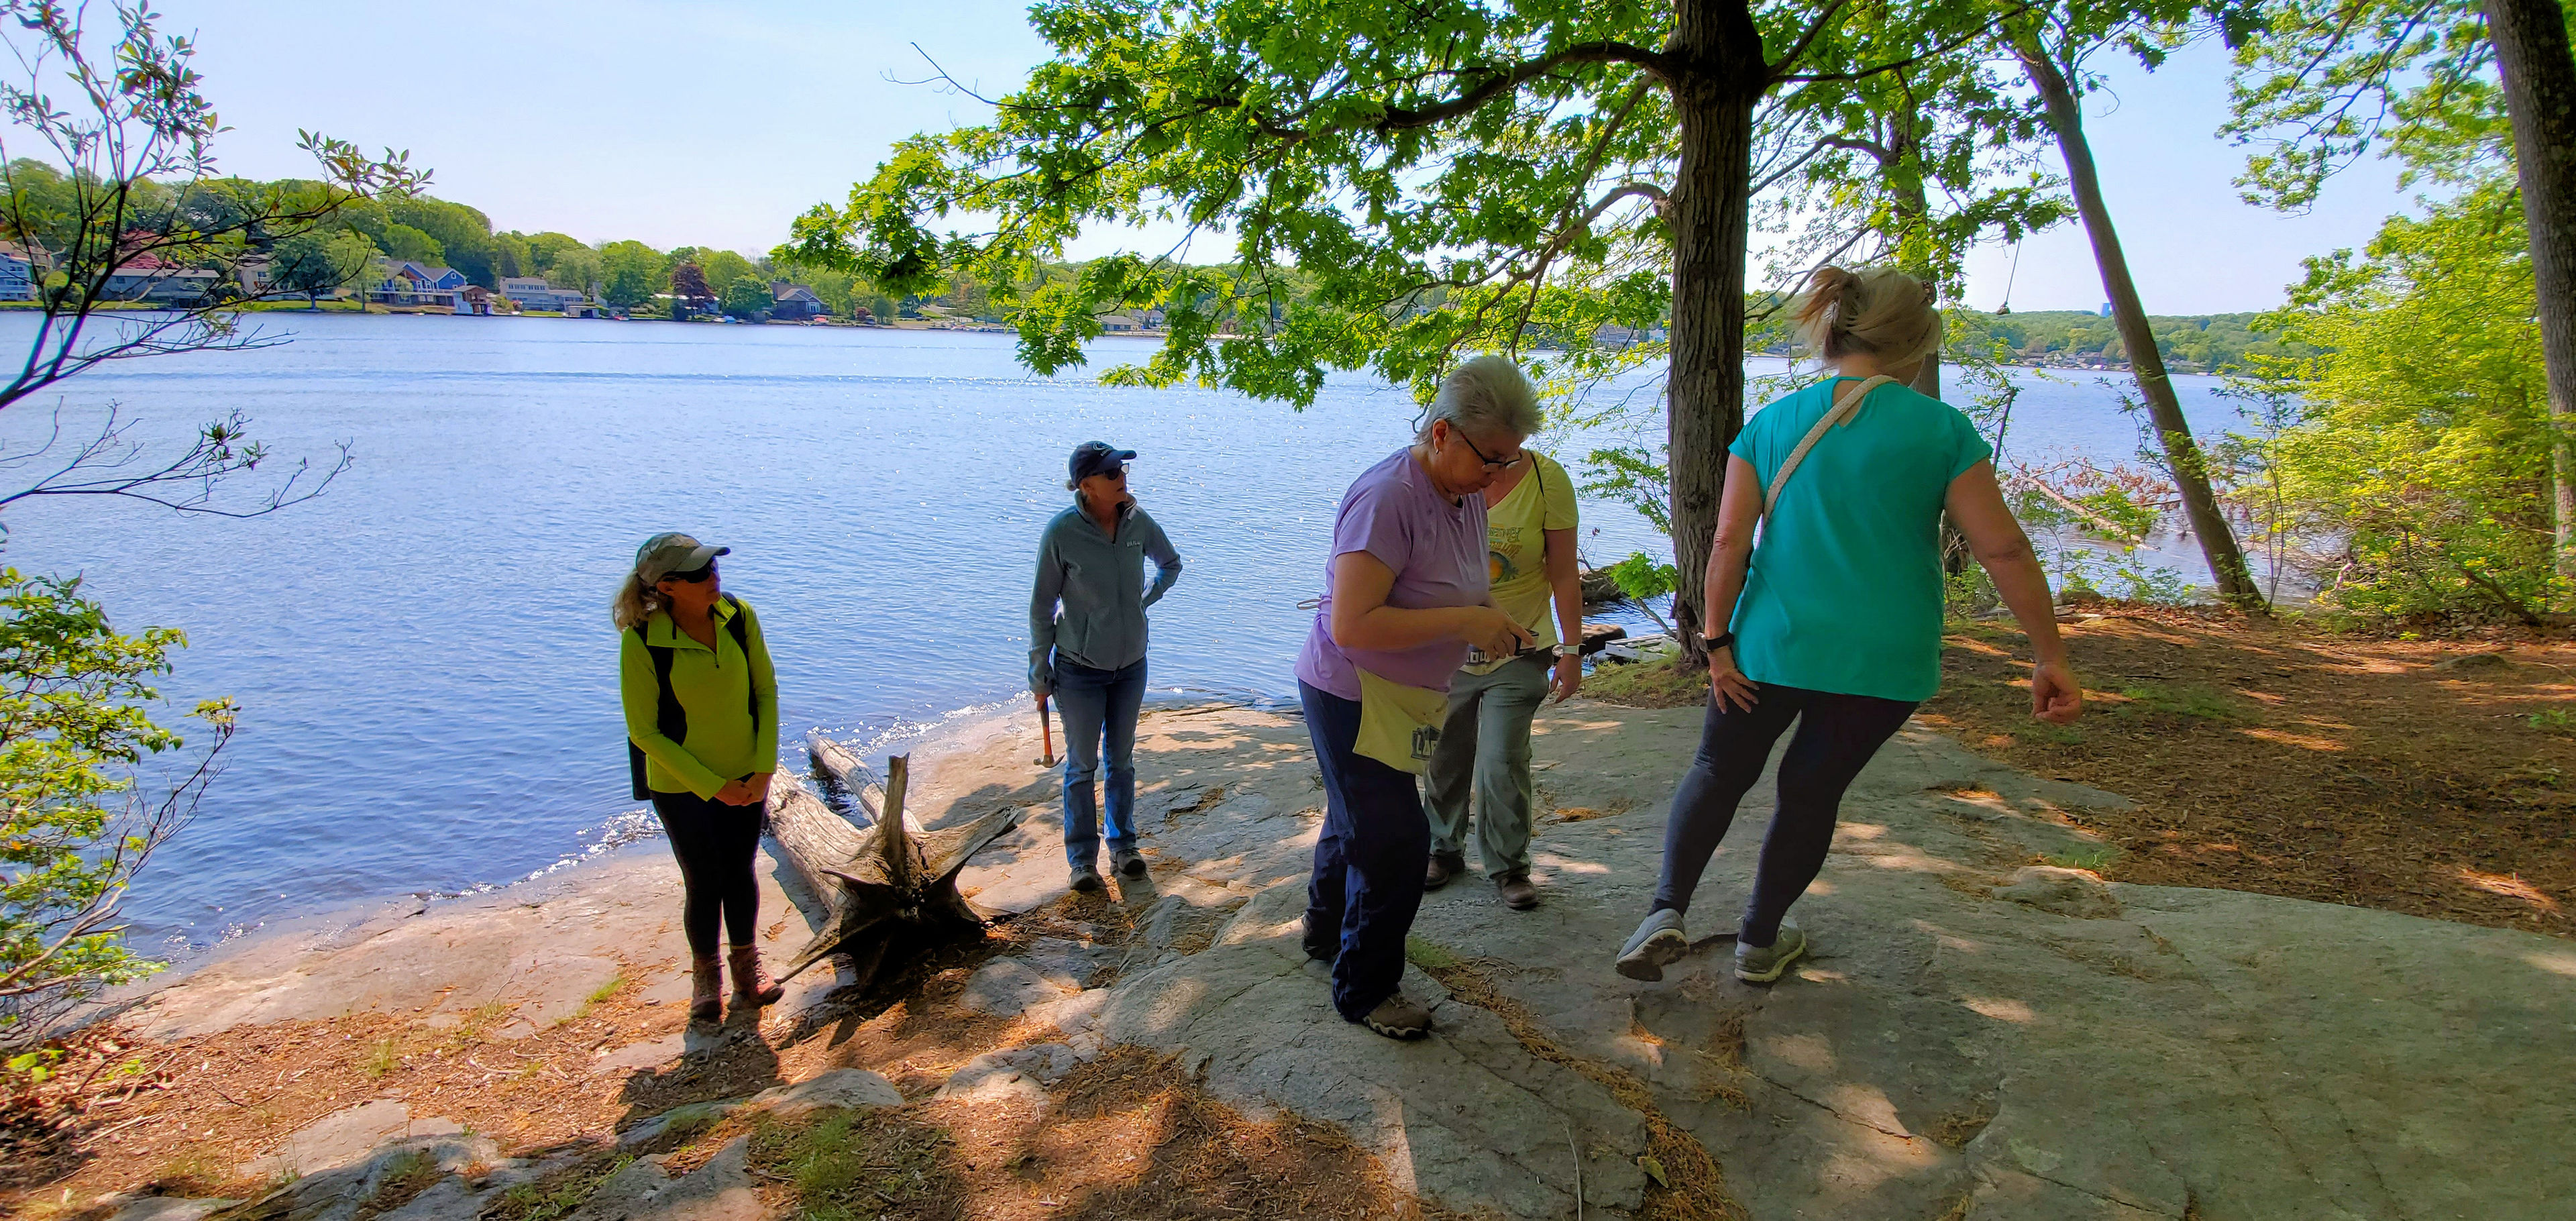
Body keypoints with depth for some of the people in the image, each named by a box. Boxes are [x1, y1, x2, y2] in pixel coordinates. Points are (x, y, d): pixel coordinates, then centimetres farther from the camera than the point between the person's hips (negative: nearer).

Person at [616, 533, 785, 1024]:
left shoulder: (738, 615, -13)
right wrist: (712, 786, -15)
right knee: (704, 883, 8)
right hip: (683, 783, -3)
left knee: (740, 871, 15)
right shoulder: (642, 642, -23)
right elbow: (645, 732, -15)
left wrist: (764, 770, -8)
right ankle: (706, 973, 34)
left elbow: (766, 689, -2)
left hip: (746, 774, 3)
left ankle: (746, 964, 38)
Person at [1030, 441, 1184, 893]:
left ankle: (1123, 845, 31)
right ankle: (1082, 858, 21)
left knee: (1122, 760, 16)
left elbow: (1170, 563, 15)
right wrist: (1039, 673, -6)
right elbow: (1042, 606, -10)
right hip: (1080, 669, -3)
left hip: (1131, 664, 4)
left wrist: (1144, 602, 3)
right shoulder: (1062, 533, -18)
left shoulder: (1138, 522, -7)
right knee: (1082, 766, 7)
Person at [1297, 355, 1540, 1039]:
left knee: (1358, 823, 26)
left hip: (1401, 697, 9)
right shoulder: (1387, 499, -28)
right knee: (1395, 842, -3)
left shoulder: (1467, 495, 3)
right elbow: (1352, 624, -32)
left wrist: (1491, 621, -3)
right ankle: (1365, 992, 17)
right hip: (1353, 695, -9)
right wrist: (1465, 622, -29)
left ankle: (1326, 932, 49)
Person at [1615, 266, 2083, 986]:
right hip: (1883, 659, -1)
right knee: (1813, 790, 14)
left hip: (1772, 647, 1)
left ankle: (1667, 912, 1)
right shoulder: (1943, 429, -5)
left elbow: (1729, 542, -6)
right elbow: (2003, 551, -6)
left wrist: (1717, 642, -2)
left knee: (1719, 772, 16)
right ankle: (1760, 941, 29)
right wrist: (2051, 656, 1)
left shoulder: (1771, 425, 0)